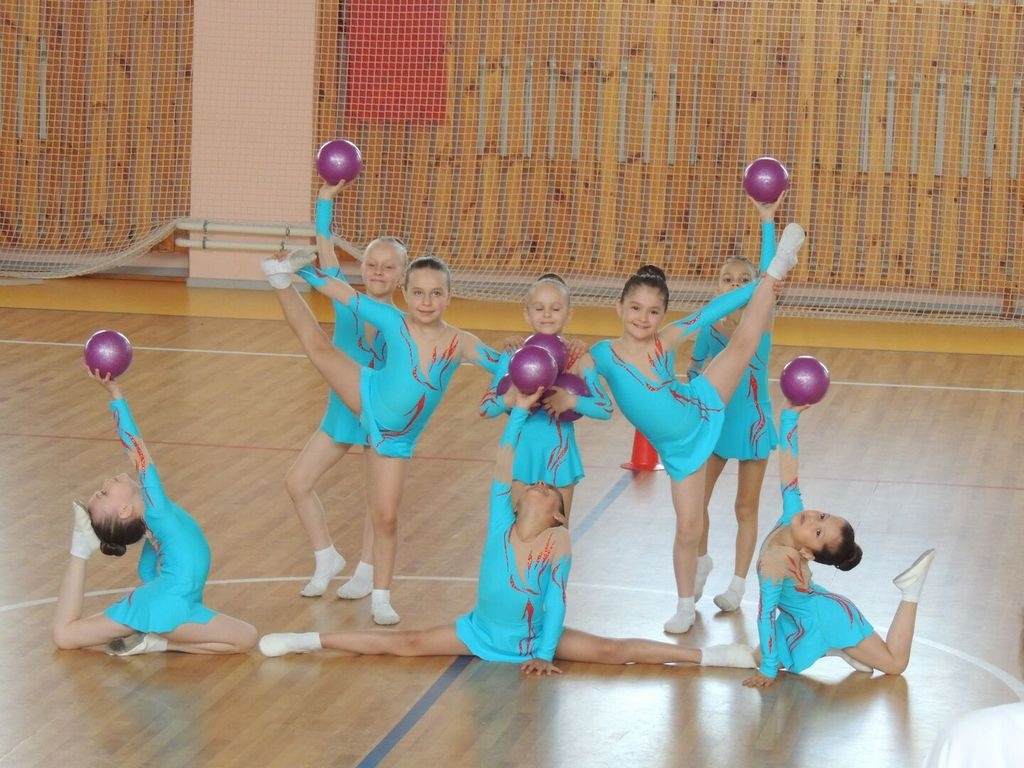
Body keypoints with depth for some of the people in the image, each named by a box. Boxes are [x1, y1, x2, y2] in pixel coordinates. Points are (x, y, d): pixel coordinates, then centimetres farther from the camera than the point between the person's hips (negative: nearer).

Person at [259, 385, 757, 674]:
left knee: (610, 651, -13)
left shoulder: (559, 541, -13)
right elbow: (504, 464, -14)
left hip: (532, 639, -2)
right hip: (480, 631, 2)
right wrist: (520, 410, -17)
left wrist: (544, 653, -19)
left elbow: (555, 599, -14)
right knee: (407, 645, -6)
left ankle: (706, 656, -17)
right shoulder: (501, 521, -8)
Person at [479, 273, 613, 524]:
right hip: (523, 455, 0)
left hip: (560, 456, 0)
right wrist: (509, 400, -29)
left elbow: (606, 408, -10)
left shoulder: (578, 358, -5)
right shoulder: (513, 357, -4)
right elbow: (486, 408, -7)